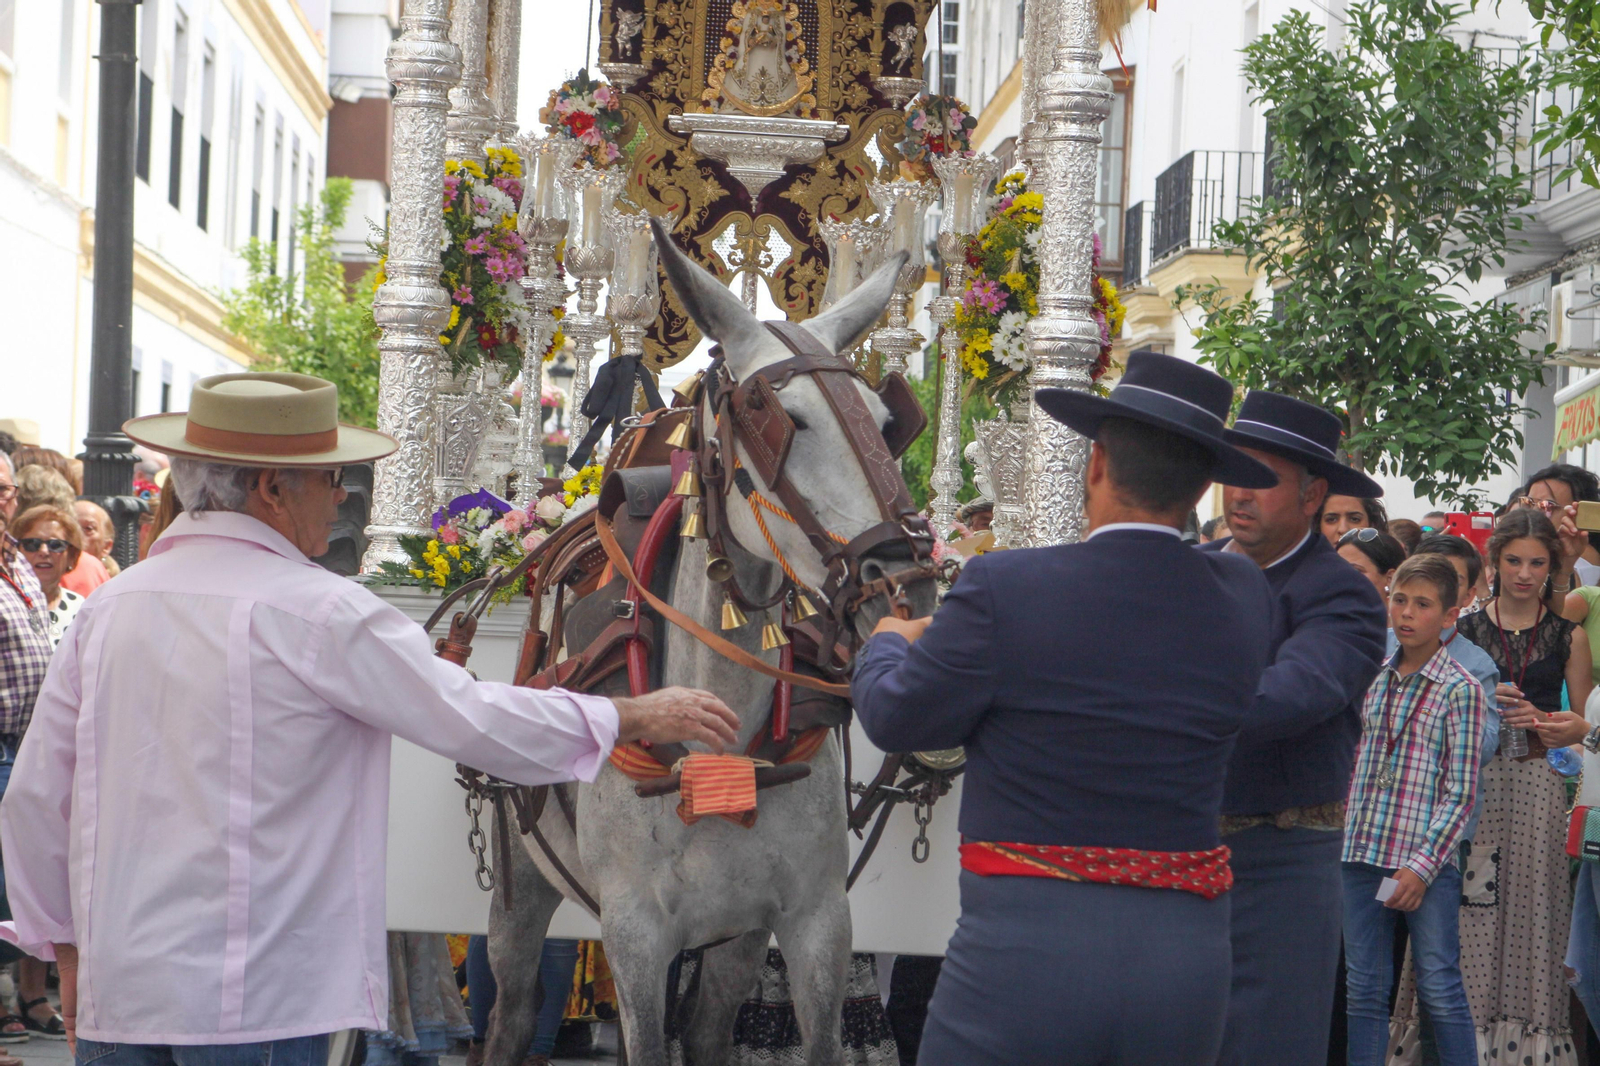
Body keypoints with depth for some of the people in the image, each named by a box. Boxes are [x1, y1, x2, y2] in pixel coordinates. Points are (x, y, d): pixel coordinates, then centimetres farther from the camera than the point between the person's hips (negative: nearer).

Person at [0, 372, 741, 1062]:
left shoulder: (105, 608, 7)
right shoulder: (316, 611, -11)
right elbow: (475, 721, -8)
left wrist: (67, 946, 23)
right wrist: (636, 717, 5)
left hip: (115, 994, 6)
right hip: (252, 999, -6)